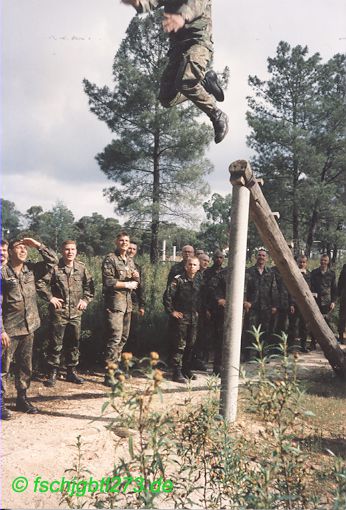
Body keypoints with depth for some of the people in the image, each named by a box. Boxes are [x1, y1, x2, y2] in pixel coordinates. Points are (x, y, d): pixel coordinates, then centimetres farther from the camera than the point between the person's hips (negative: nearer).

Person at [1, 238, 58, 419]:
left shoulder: (31, 269, 6)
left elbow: (53, 260, 5)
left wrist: (38, 245, -4)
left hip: (28, 327, 6)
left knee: (25, 367, 15)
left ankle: (22, 399, 28)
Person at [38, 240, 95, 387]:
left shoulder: (81, 268, 5)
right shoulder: (55, 267, -7)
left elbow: (89, 285, 14)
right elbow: (41, 283, -7)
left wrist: (86, 299, 4)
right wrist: (50, 297, -13)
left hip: (76, 313, 4)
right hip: (59, 312, -4)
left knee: (74, 343, 12)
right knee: (56, 344, 2)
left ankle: (71, 371, 25)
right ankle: (52, 373, 14)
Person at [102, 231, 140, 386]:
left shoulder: (130, 261, 18)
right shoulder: (110, 259, -6)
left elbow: (136, 283, 20)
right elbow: (108, 281, -16)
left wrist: (136, 277, -2)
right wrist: (127, 284, -9)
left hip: (127, 303, 8)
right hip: (114, 303, -8)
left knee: (123, 337, 12)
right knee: (115, 337, -12)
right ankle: (109, 375, -8)